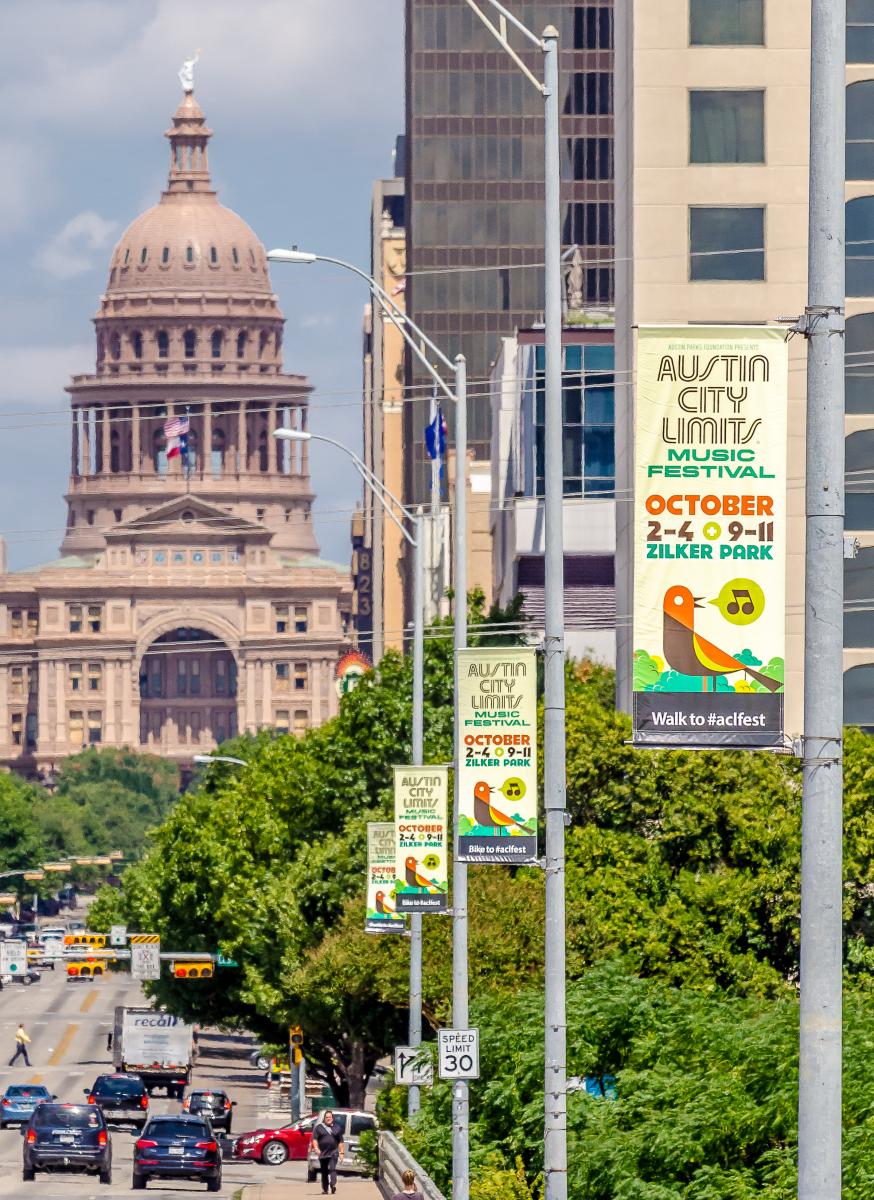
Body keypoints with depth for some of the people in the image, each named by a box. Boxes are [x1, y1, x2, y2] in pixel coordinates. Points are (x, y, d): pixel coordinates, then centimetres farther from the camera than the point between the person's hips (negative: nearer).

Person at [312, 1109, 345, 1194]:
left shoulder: (337, 1127, 10)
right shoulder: (319, 1127, 8)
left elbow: (340, 1141, 12)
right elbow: (314, 1139, 2)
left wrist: (341, 1152, 6)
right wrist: (316, 1148, -13)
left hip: (333, 1152, -1)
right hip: (322, 1153, 1)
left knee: (332, 1168, -20)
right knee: (324, 1172, 7)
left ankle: (333, 1185, -33)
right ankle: (325, 1189, 17)